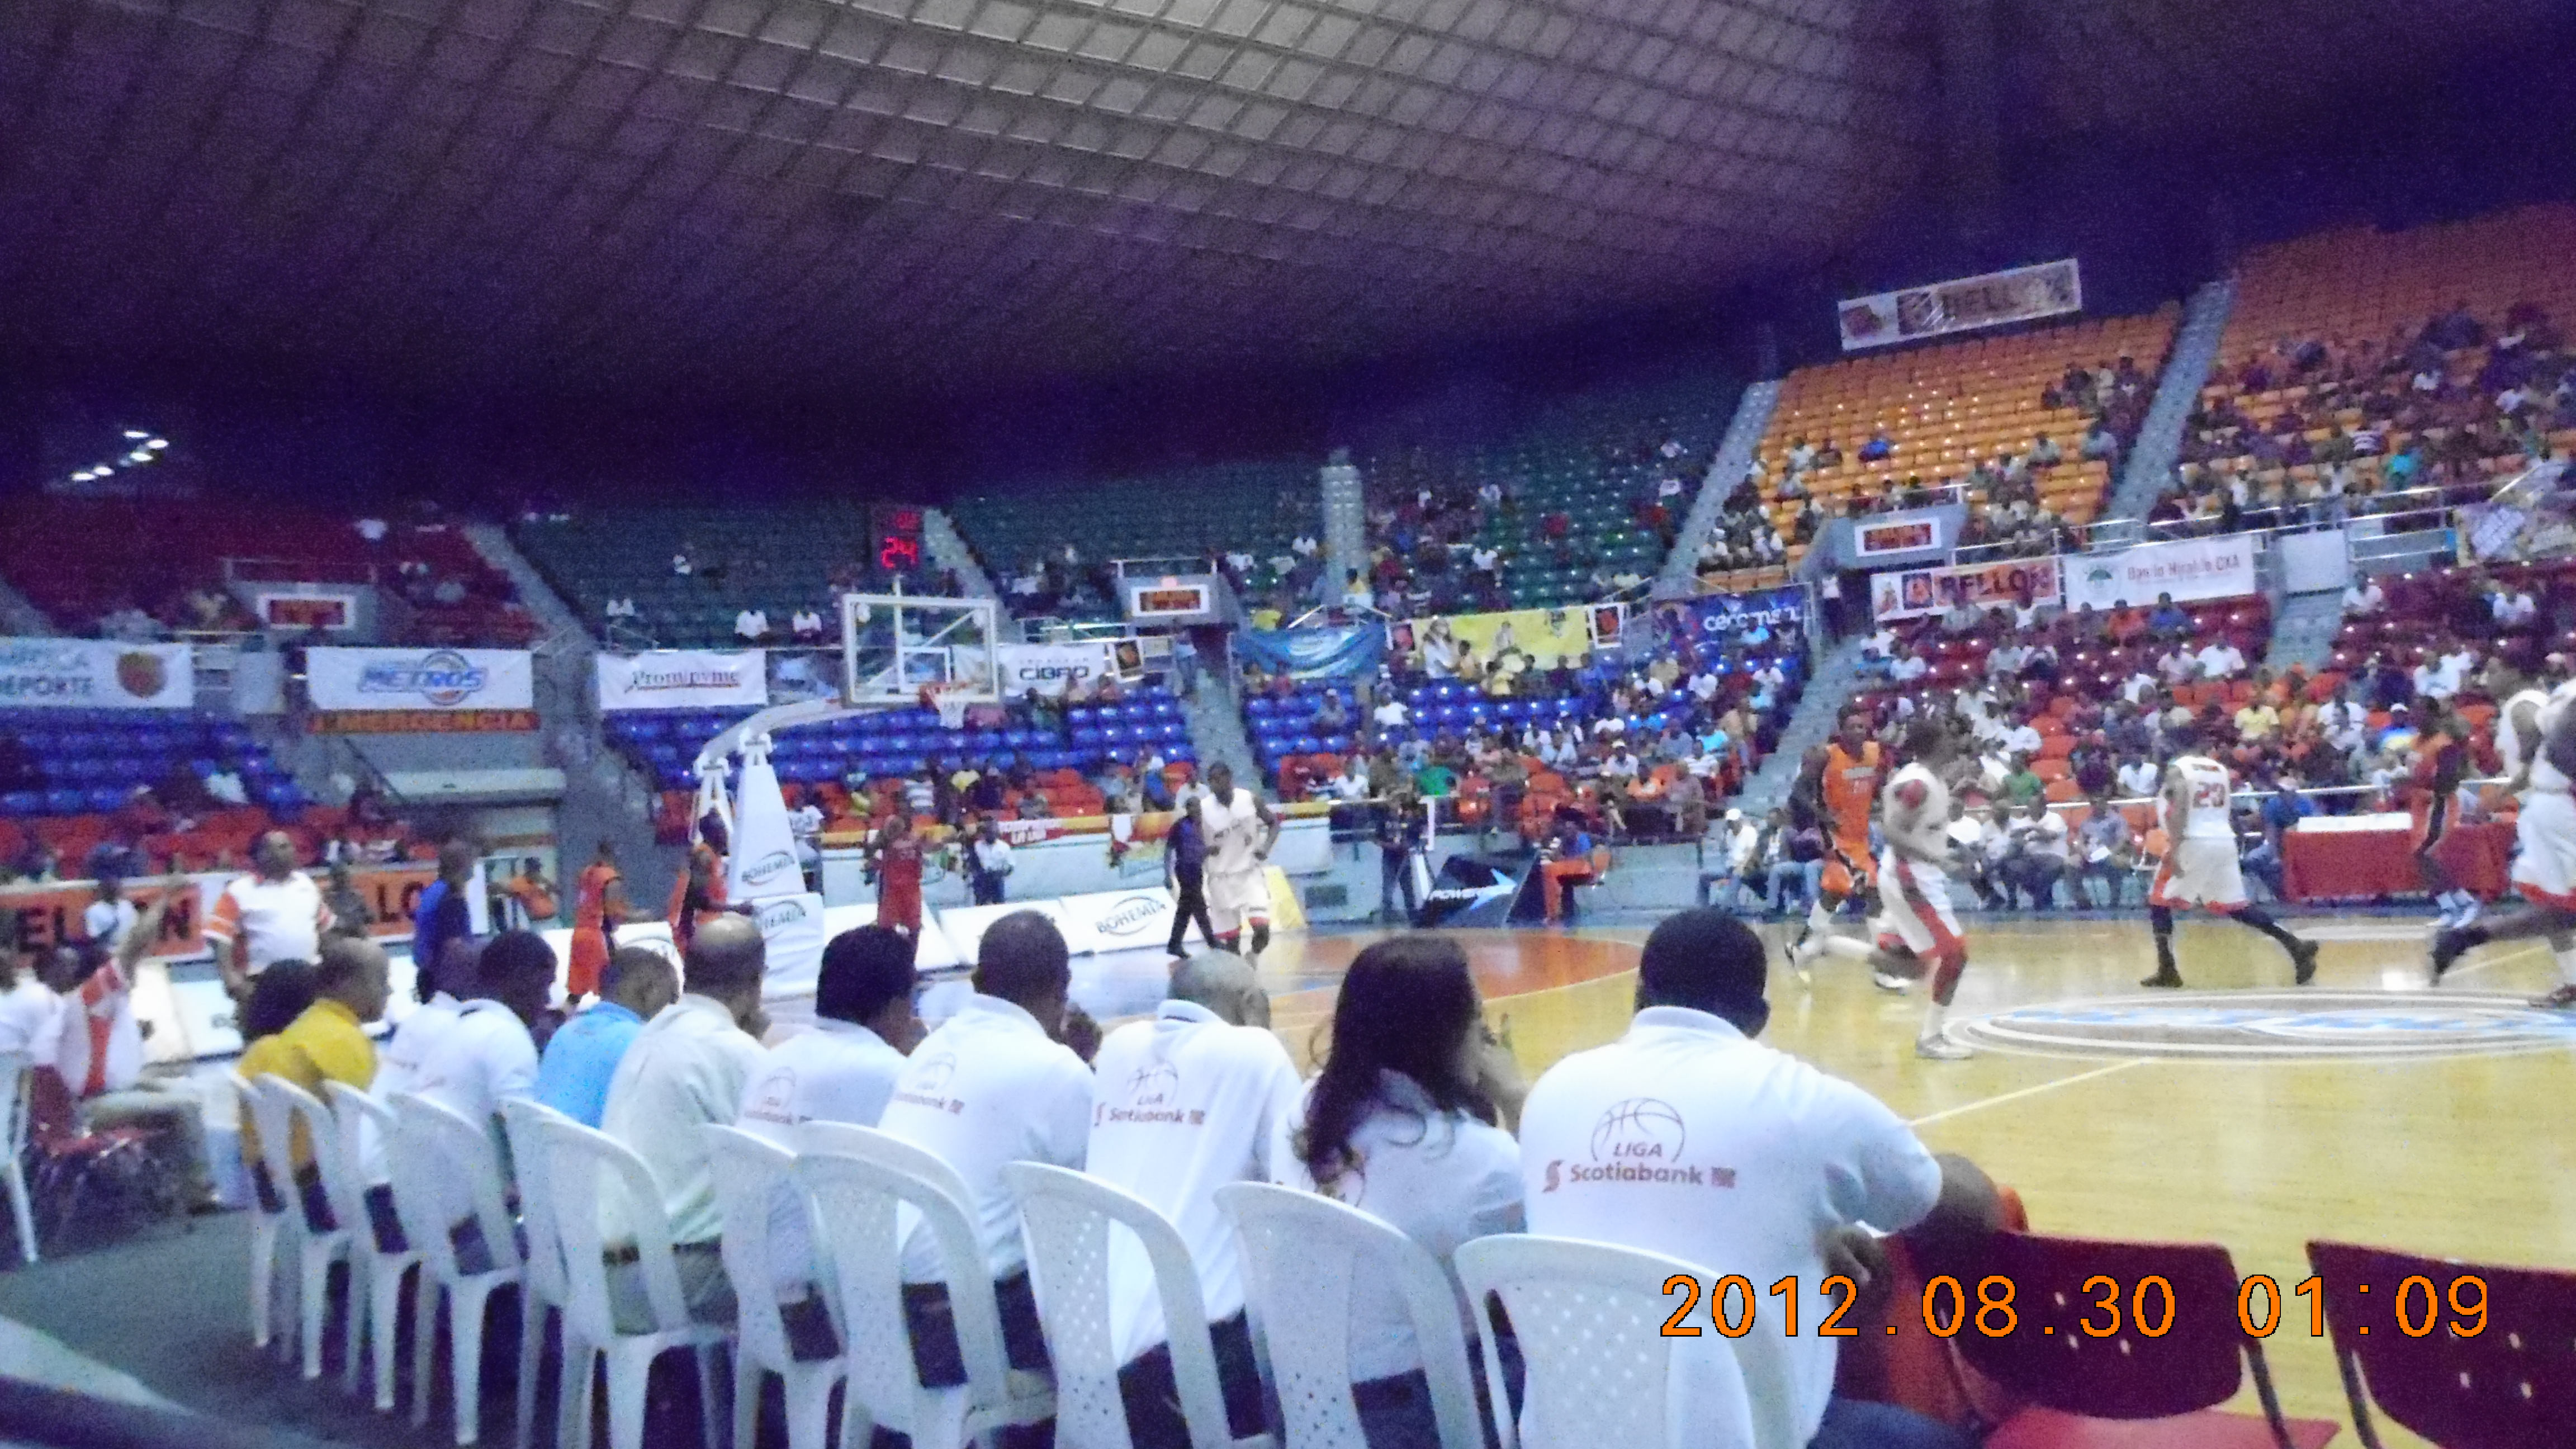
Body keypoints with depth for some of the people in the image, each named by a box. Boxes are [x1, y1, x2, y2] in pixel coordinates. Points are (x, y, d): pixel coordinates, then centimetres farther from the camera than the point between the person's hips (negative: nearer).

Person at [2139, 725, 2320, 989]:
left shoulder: (2177, 769, -4)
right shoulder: (2220, 769, 18)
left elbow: (2179, 810, -17)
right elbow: (2227, 814, 19)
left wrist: (2174, 850, -20)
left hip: (2194, 843, -7)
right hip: (2225, 842, 7)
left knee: (2158, 901, 6)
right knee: (2235, 907, 14)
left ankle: (2167, 971, 0)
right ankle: (2297, 947, 3)